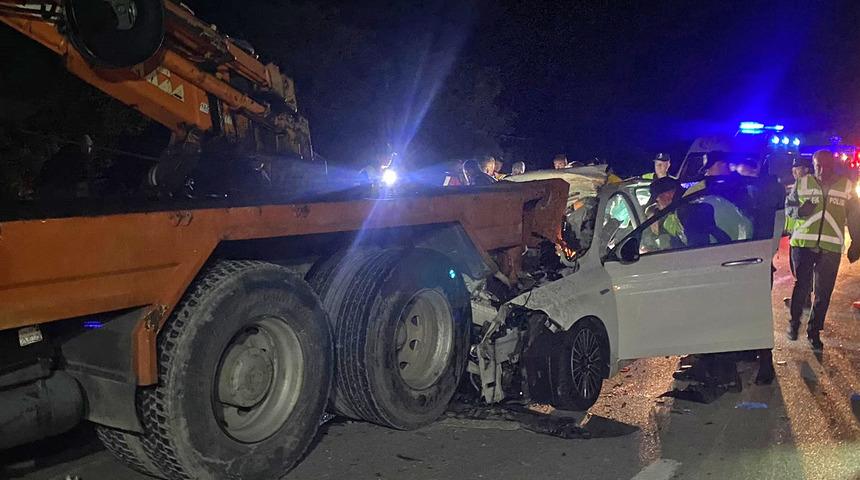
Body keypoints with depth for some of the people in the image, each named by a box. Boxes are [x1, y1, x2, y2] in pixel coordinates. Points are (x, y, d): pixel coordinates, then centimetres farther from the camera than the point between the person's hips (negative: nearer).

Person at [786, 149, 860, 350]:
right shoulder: (802, 183, 3)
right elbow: (788, 206, 9)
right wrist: (799, 210, -14)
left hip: (831, 248, 1)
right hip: (803, 243, -1)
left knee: (823, 292, 6)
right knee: (802, 285, -1)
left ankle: (814, 332, 18)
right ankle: (794, 322, 19)